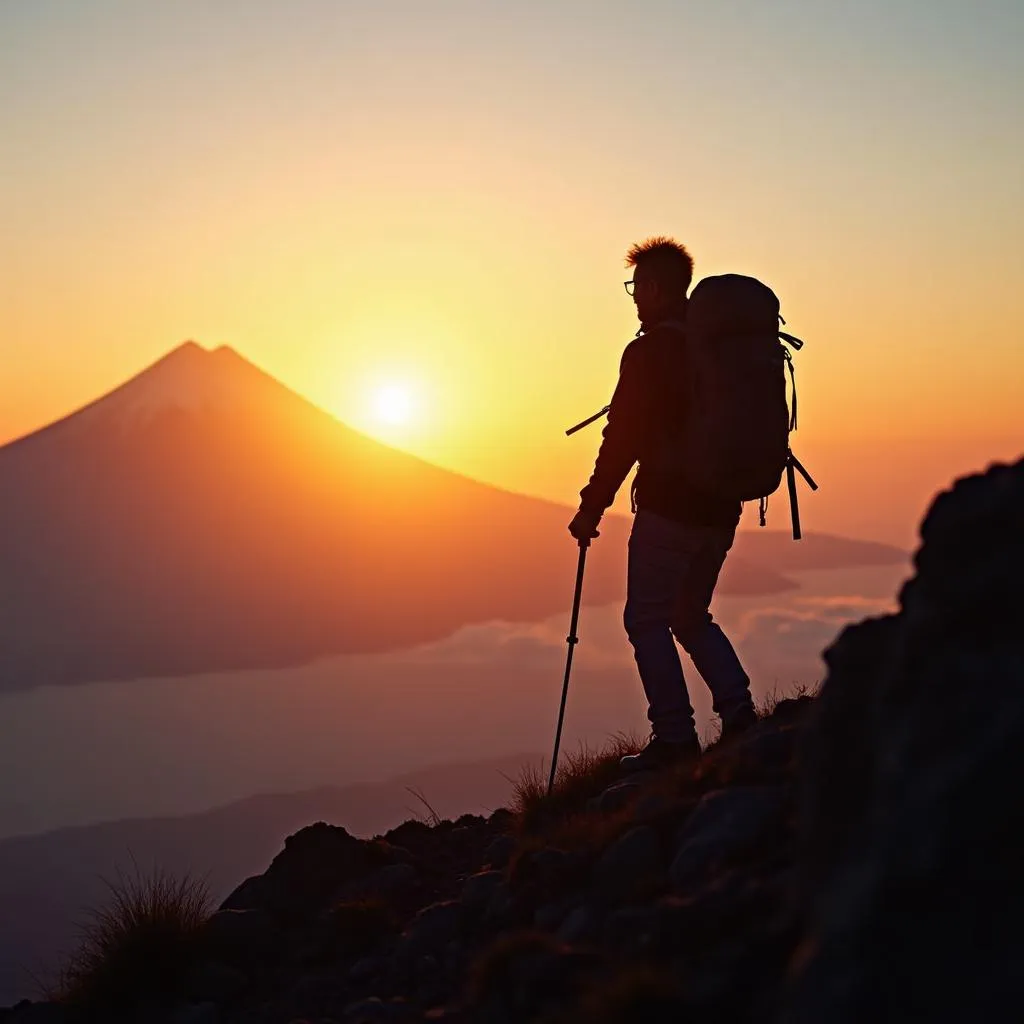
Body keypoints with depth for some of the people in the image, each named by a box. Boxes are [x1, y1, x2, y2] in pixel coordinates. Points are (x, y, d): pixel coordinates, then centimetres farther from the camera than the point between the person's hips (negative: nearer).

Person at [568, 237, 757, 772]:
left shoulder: (648, 353, -12)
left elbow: (624, 437, -14)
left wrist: (593, 506, -8)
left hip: (667, 507, -7)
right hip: (720, 509, 7)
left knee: (647, 621, 2)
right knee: (691, 617, 19)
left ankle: (675, 738, -2)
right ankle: (739, 716, 8)